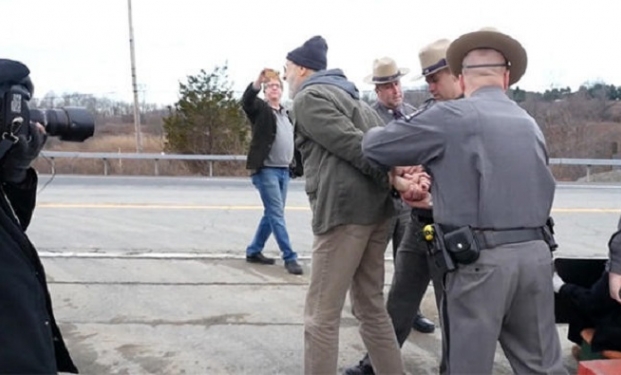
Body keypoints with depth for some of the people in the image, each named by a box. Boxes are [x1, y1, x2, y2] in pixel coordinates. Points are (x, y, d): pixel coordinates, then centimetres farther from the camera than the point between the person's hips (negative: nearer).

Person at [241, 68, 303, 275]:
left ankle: (253, 251, 25)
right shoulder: (260, 108, -2)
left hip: (284, 171, 7)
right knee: (277, 215, -7)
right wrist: (258, 81, -41)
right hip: (266, 170, -7)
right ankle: (290, 258, -3)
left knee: (271, 214, 12)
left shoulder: (286, 114, 17)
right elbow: (246, 100, -24)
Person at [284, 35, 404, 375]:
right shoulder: (349, 96, 26)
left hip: (343, 210, -9)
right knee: (371, 307, 18)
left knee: (321, 316, 0)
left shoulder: (307, 98, 0)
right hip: (376, 209, 9)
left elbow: (352, 145, -13)